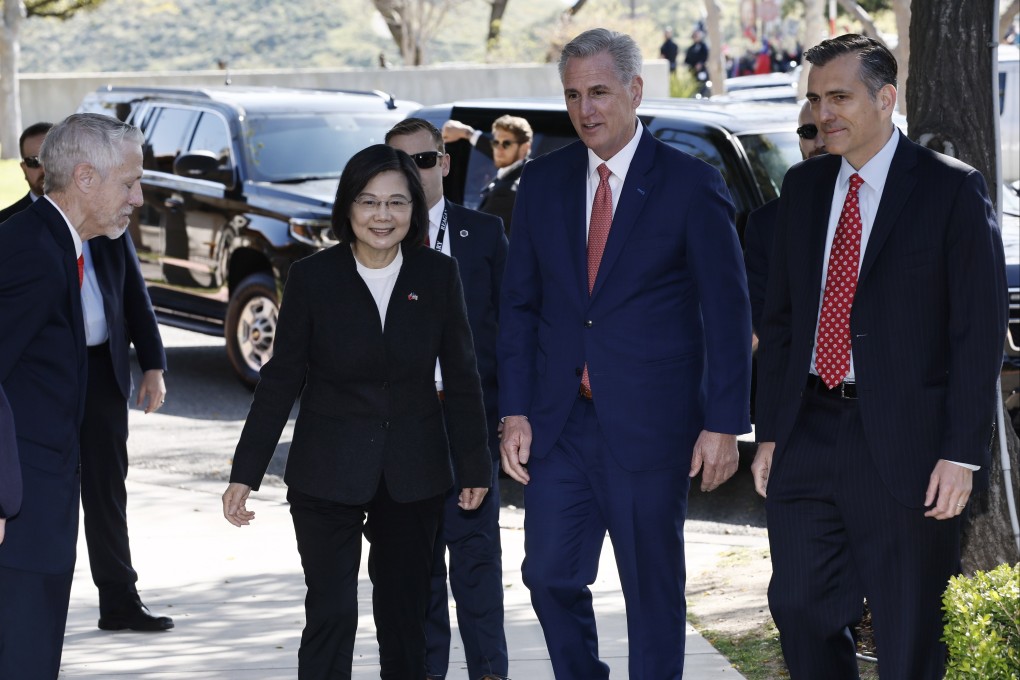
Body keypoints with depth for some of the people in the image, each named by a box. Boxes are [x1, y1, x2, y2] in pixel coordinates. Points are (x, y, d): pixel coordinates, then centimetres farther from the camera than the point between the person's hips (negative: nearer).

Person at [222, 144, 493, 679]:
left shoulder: (438, 275, -1)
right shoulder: (313, 278, -5)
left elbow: (461, 377, 6)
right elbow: (281, 379, -1)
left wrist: (474, 467, 8)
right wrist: (245, 474, -4)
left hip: (413, 474, 2)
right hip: (328, 474, -2)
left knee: (404, 611, 12)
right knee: (331, 612, -9)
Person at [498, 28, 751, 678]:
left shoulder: (691, 184, -5)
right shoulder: (543, 182, 8)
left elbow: (727, 311, -5)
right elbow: (519, 304, 11)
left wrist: (723, 424, -9)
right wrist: (515, 412, 3)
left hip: (650, 422, -4)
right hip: (560, 422, 4)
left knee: (653, 589, 4)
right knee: (550, 574, 4)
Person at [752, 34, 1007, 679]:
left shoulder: (952, 189, -6)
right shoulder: (804, 188, 11)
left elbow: (980, 330, -8)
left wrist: (962, 453, -14)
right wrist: (770, 433, 10)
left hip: (904, 443, -5)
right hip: (810, 430, 5)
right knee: (800, 609, 6)